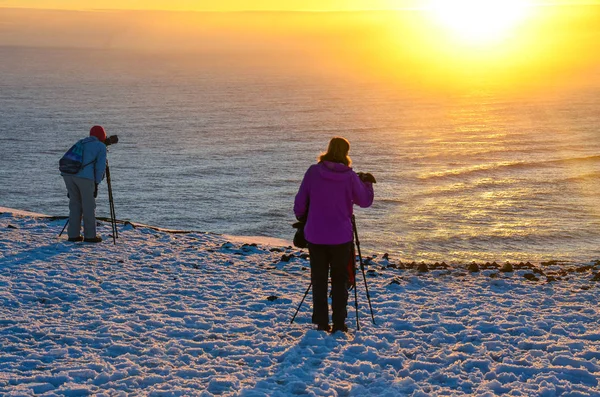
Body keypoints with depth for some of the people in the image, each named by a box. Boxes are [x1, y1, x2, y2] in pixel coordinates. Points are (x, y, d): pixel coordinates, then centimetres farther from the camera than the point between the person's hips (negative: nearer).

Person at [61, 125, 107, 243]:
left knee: (75, 204, 15)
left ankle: (73, 234, 15)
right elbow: (100, 167, 4)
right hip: (85, 176, -5)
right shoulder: (101, 146, 13)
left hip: (68, 173, 5)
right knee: (89, 206, 6)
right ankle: (90, 235, 10)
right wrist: (96, 184, 8)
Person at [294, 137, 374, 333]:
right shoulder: (350, 176, -9)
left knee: (319, 279, 10)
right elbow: (365, 201, 4)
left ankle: (321, 322, 11)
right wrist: (367, 183, 21)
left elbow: (300, 201, 0)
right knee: (339, 280, 10)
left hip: (315, 235, 1)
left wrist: (301, 218, 19)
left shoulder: (313, 171, -5)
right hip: (341, 236, -1)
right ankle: (339, 324, 9)